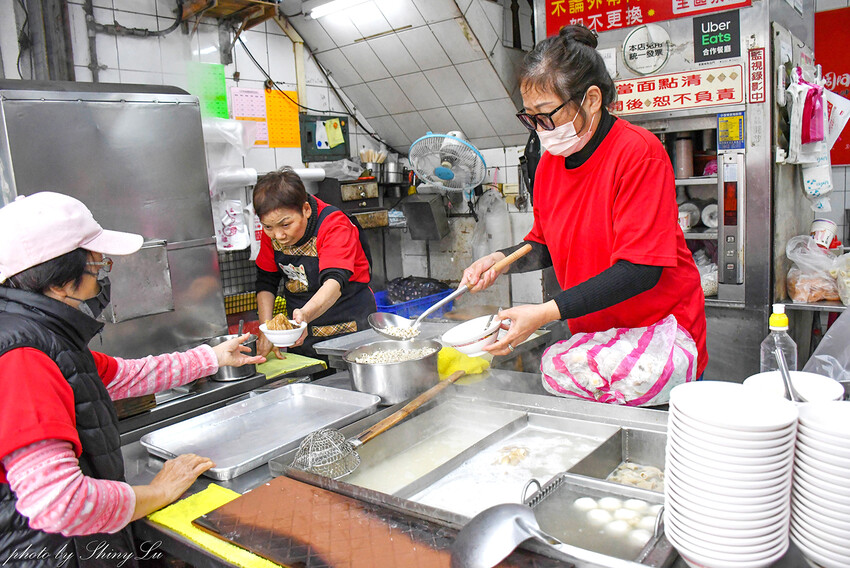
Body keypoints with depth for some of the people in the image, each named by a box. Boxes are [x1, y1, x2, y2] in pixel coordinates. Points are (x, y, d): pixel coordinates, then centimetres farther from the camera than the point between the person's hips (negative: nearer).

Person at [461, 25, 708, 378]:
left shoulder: (638, 152, -19)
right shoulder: (549, 163, 1)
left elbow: (639, 269, -25)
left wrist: (546, 312, -30)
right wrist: (503, 259, -8)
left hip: (661, 335, -5)